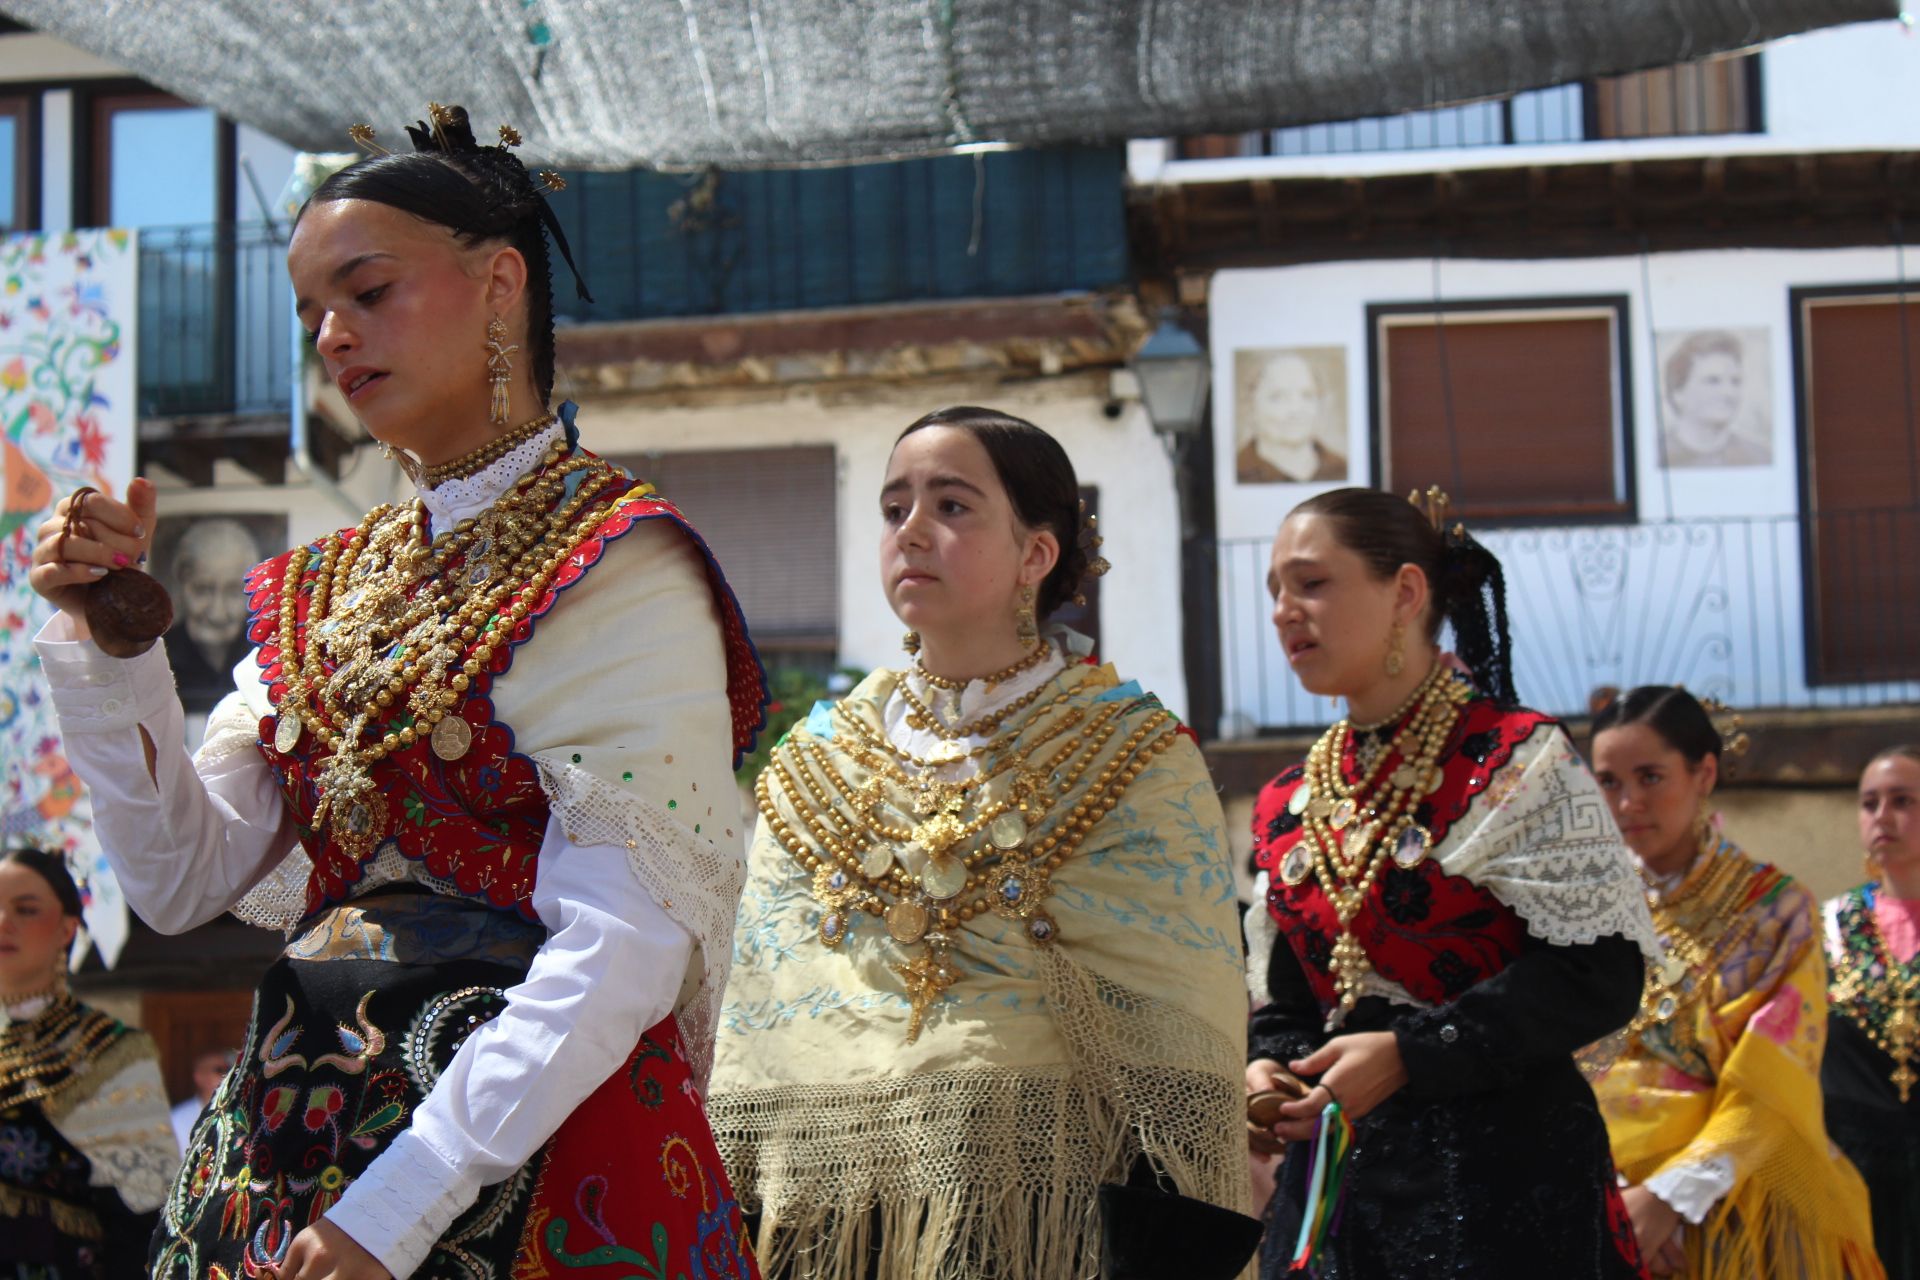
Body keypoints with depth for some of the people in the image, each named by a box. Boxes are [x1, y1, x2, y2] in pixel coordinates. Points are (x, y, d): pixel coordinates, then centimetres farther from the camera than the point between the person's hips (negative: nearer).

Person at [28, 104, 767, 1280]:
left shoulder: (614, 565, -9)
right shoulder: (325, 589, 12)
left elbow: (625, 941, -18)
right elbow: (186, 879, 7)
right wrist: (107, 644, -4)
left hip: (531, 1140, -6)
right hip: (294, 1132, 6)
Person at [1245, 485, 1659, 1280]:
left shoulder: (1511, 762, -7)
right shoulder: (1284, 809, 12)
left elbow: (1599, 975, -14)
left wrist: (1410, 1052, -19)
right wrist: (1268, 1069, -6)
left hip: (1502, 1170, -6)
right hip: (1332, 1174, 6)